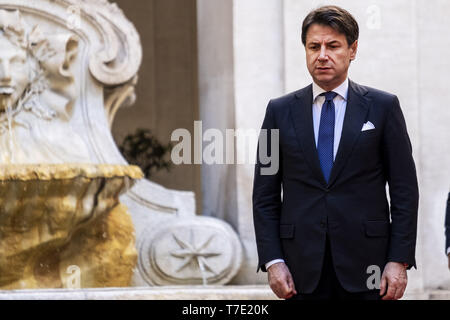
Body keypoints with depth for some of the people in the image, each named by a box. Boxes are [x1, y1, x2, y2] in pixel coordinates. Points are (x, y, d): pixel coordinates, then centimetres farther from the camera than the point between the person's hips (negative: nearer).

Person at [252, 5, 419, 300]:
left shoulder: (383, 107, 5)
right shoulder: (280, 111, 9)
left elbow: (405, 190, 3)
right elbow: (265, 196, 8)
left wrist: (399, 260, -5)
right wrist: (272, 261, -3)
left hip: (365, 265, -1)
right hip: (303, 271, 1)